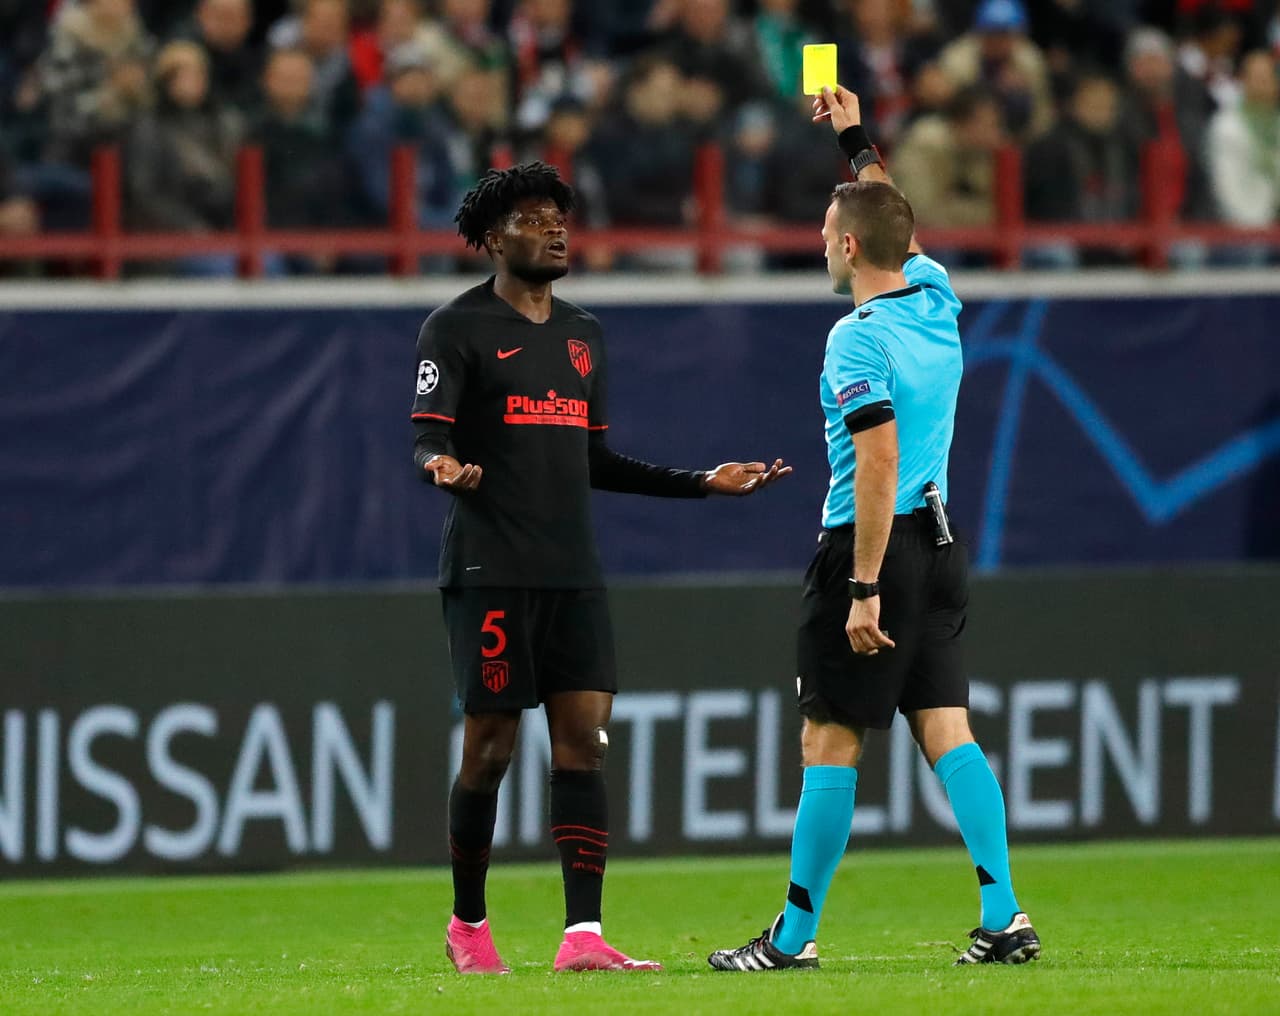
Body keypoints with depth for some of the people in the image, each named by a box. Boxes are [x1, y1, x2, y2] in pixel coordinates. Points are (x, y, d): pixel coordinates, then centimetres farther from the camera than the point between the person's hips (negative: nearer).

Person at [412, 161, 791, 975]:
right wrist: (443, 468, -33)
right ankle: (468, 924, 16)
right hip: (490, 572, -6)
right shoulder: (459, 328, -2)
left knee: (585, 739, -6)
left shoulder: (582, 334, 18)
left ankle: (582, 938, -11)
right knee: (490, 748, -2)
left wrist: (701, 483, 19)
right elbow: (427, 440, -10)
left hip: (574, 573, 6)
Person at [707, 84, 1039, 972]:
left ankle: (796, 934, 1)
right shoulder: (935, 300, 7)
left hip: (870, 543, -8)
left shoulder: (858, 339, -15)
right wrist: (856, 140, 37)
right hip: (939, 542, 8)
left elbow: (879, 465, -22)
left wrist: (865, 589, -21)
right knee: (948, 729, 4)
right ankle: (1004, 915, -5)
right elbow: (894, 224, 31)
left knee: (830, 743, -3)